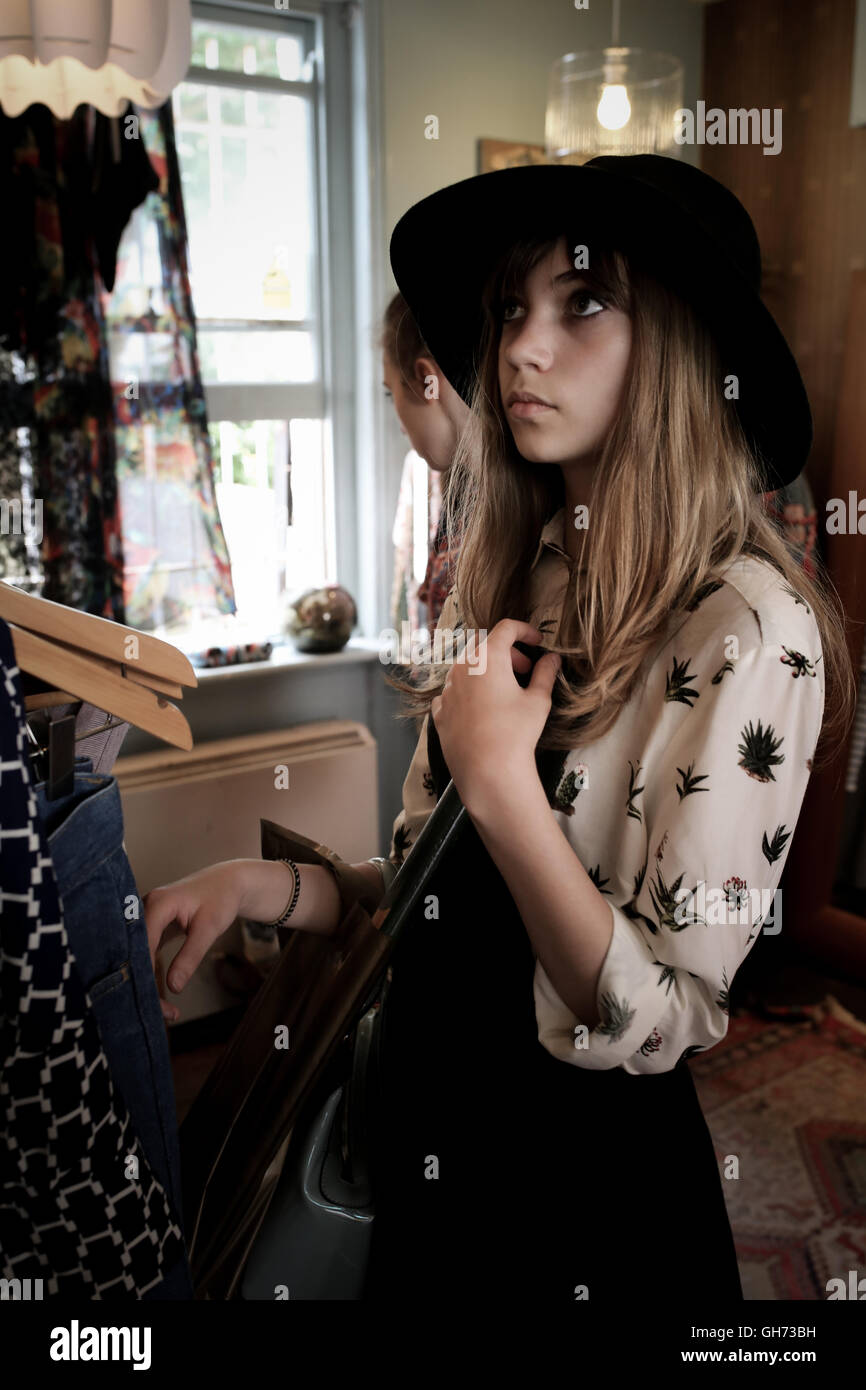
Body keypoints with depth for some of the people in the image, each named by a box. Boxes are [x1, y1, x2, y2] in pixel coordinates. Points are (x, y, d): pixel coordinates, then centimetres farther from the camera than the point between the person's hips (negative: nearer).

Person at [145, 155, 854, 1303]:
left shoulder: (749, 629, -22)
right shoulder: (513, 581, -1)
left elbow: (658, 1020, -21)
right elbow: (436, 894, 5)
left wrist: (498, 780, -27)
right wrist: (264, 887, -9)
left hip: (592, 1166, -5)